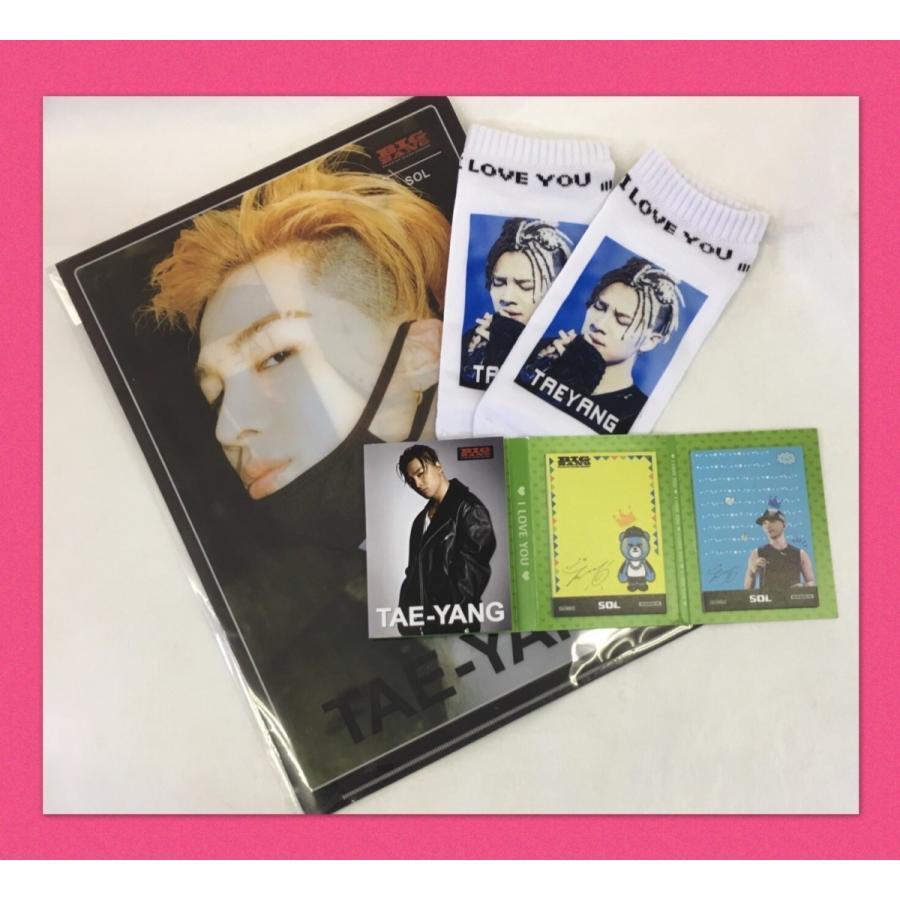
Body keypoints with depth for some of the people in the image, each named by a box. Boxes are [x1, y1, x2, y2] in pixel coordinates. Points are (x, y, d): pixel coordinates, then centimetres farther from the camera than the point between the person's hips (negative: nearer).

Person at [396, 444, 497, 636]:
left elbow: (473, 571, -12)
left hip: (454, 623, -7)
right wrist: (407, 619, 8)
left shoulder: (469, 509, -7)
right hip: (421, 622, 7)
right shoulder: (421, 519, 16)